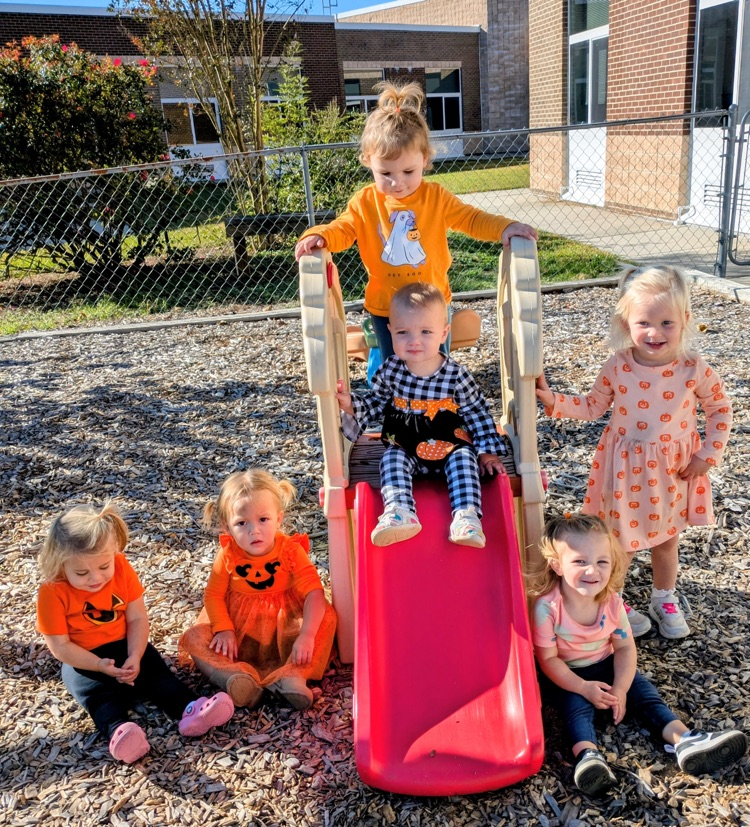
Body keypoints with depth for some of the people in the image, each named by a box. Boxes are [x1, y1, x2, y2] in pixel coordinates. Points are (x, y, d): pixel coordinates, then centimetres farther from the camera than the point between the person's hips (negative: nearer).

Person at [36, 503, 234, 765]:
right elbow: (60, 646, -16)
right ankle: (118, 730, -50)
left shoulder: (122, 569, -12)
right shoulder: (52, 592, -20)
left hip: (126, 646, 3)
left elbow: (137, 618, -8)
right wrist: (100, 666, -23)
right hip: (83, 661, -3)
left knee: (157, 672, -17)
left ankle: (189, 710, -33)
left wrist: (134, 657, -22)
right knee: (100, 694, -29)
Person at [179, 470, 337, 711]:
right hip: (239, 629, 2)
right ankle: (236, 676, -38)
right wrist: (224, 630, -22)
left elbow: (314, 592, -23)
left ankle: (292, 675, -34)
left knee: (326, 617, -25)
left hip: (284, 627, -1)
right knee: (194, 637, -19)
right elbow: (213, 595, -6)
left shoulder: (291, 550, -16)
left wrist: (307, 634, -35)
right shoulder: (228, 555, -11)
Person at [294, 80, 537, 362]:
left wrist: (504, 227, -19)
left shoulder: (436, 196, -7)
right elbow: (343, 230, -2)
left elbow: (471, 219, -3)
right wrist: (319, 236, -25)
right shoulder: (364, 202, -7)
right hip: (385, 308, 0)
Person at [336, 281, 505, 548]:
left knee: (464, 456, -27)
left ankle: (466, 516, -36)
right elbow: (375, 404, 8)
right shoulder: (389, 371, -6)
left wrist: (487, 451, -6)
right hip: (405, 448, 2)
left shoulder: (456, 375, -11)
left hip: (451, 446, -1)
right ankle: (399, 512, -42)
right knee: (392, 458, -25)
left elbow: (477, 412, -1)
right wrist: (351, 405, -11)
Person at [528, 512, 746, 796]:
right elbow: (548, 658, -21)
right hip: (565, 677, -4)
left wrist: (620, 688, -18)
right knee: (577, 706, -30)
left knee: (643, 690, -12)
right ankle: (588, 756, -48)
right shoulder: (547, 607, -29)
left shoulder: (612, 602, -14)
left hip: (604, 666, 5)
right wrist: (583, 687, -27)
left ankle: (685, 740, -23)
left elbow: (625, 647, -6)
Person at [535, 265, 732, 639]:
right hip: (627, 467, -1)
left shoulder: (693, 369, -17)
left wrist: (708, 454, -7)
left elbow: (720, 408, -2)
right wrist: (553, 400, -16)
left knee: (667, 538, 22)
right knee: (620, 541, 12)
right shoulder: (617, 366, -16)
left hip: (675, 468, 1)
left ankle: (665, 600, 48)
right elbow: (593, 406, -2)